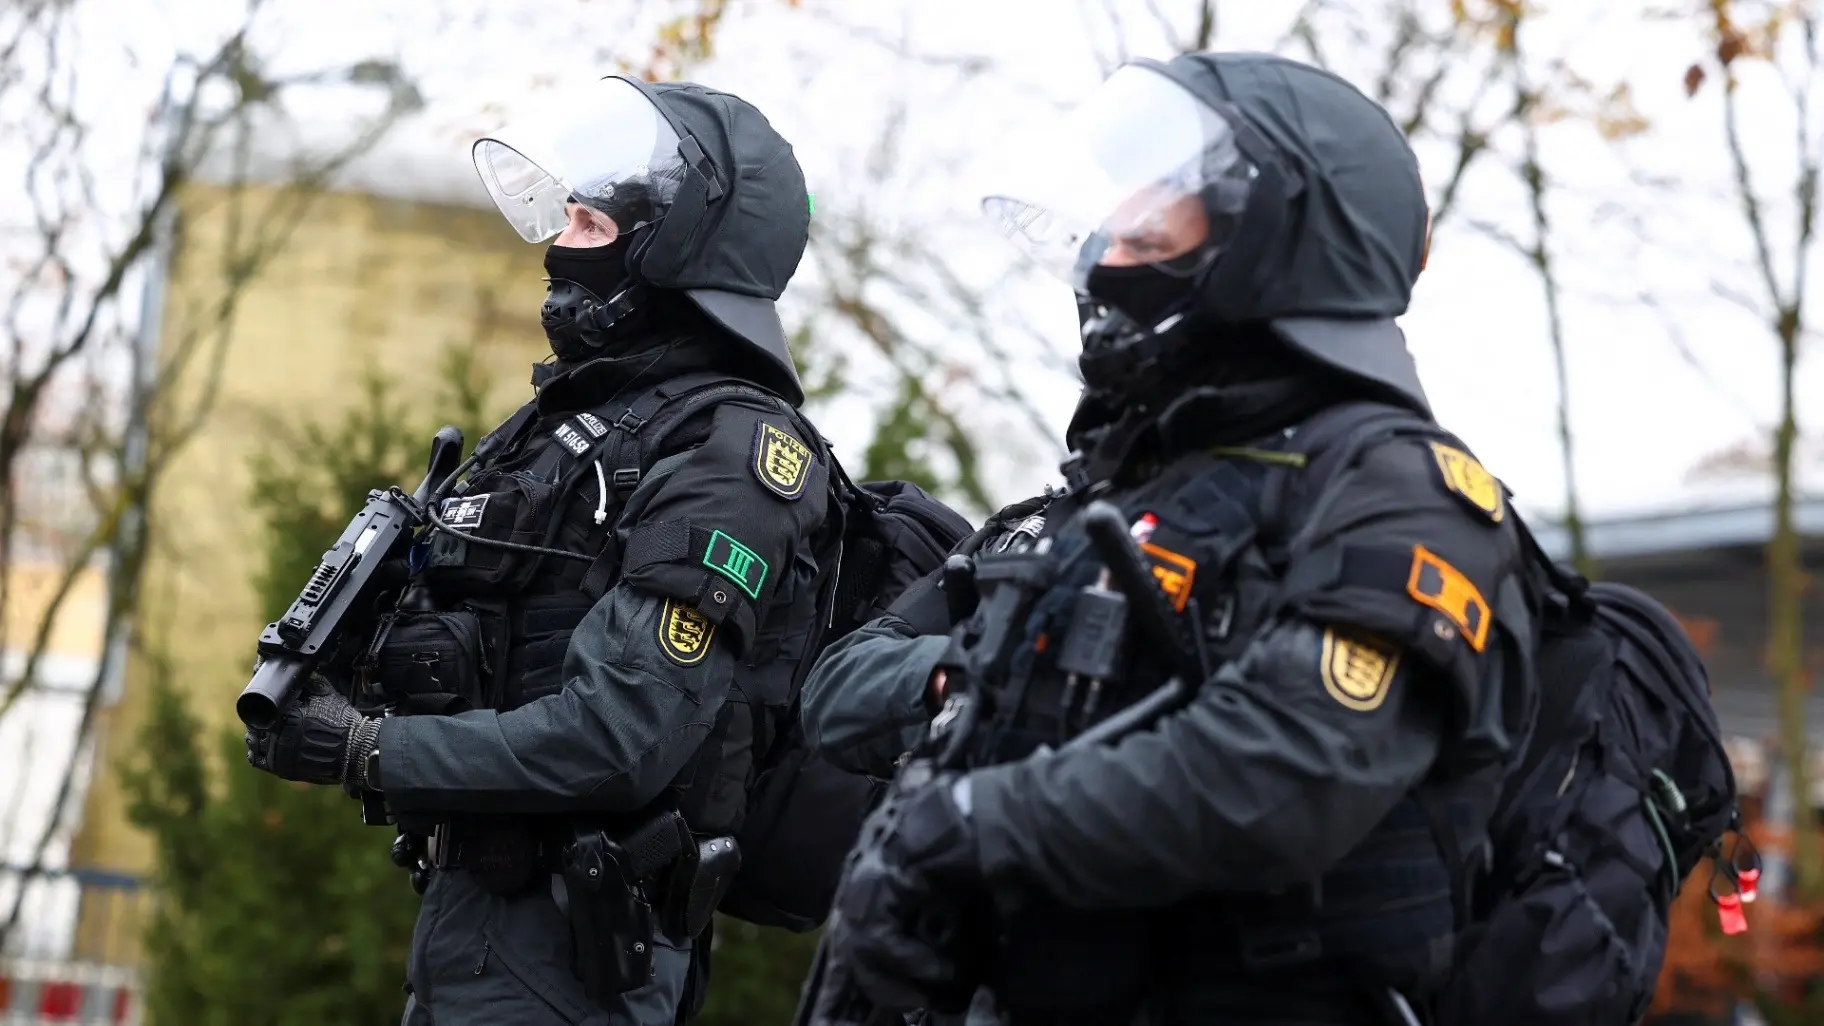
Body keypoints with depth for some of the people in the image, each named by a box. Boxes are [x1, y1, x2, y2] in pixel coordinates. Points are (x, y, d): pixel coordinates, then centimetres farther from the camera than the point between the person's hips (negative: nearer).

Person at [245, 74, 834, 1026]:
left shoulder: (729, 449, -13)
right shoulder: (570, 415, 16)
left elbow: (619, 740, -22)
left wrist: (365, 750, -17)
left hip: (563, 946, -9)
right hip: (469, 907, 9)